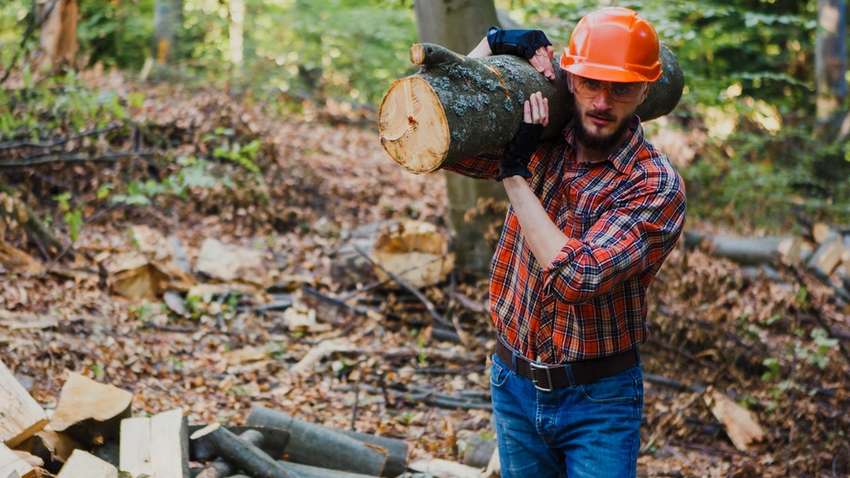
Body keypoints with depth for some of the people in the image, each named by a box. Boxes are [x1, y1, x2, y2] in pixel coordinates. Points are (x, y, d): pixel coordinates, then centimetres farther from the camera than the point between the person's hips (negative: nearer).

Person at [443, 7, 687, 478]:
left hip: (597, 401, -4)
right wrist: (491, 45, -10)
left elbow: (576, 277, -28)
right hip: (514, 384, 5)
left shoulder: (656, 185, -17)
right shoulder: (542, 141, -3)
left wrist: (514, 172, -24)